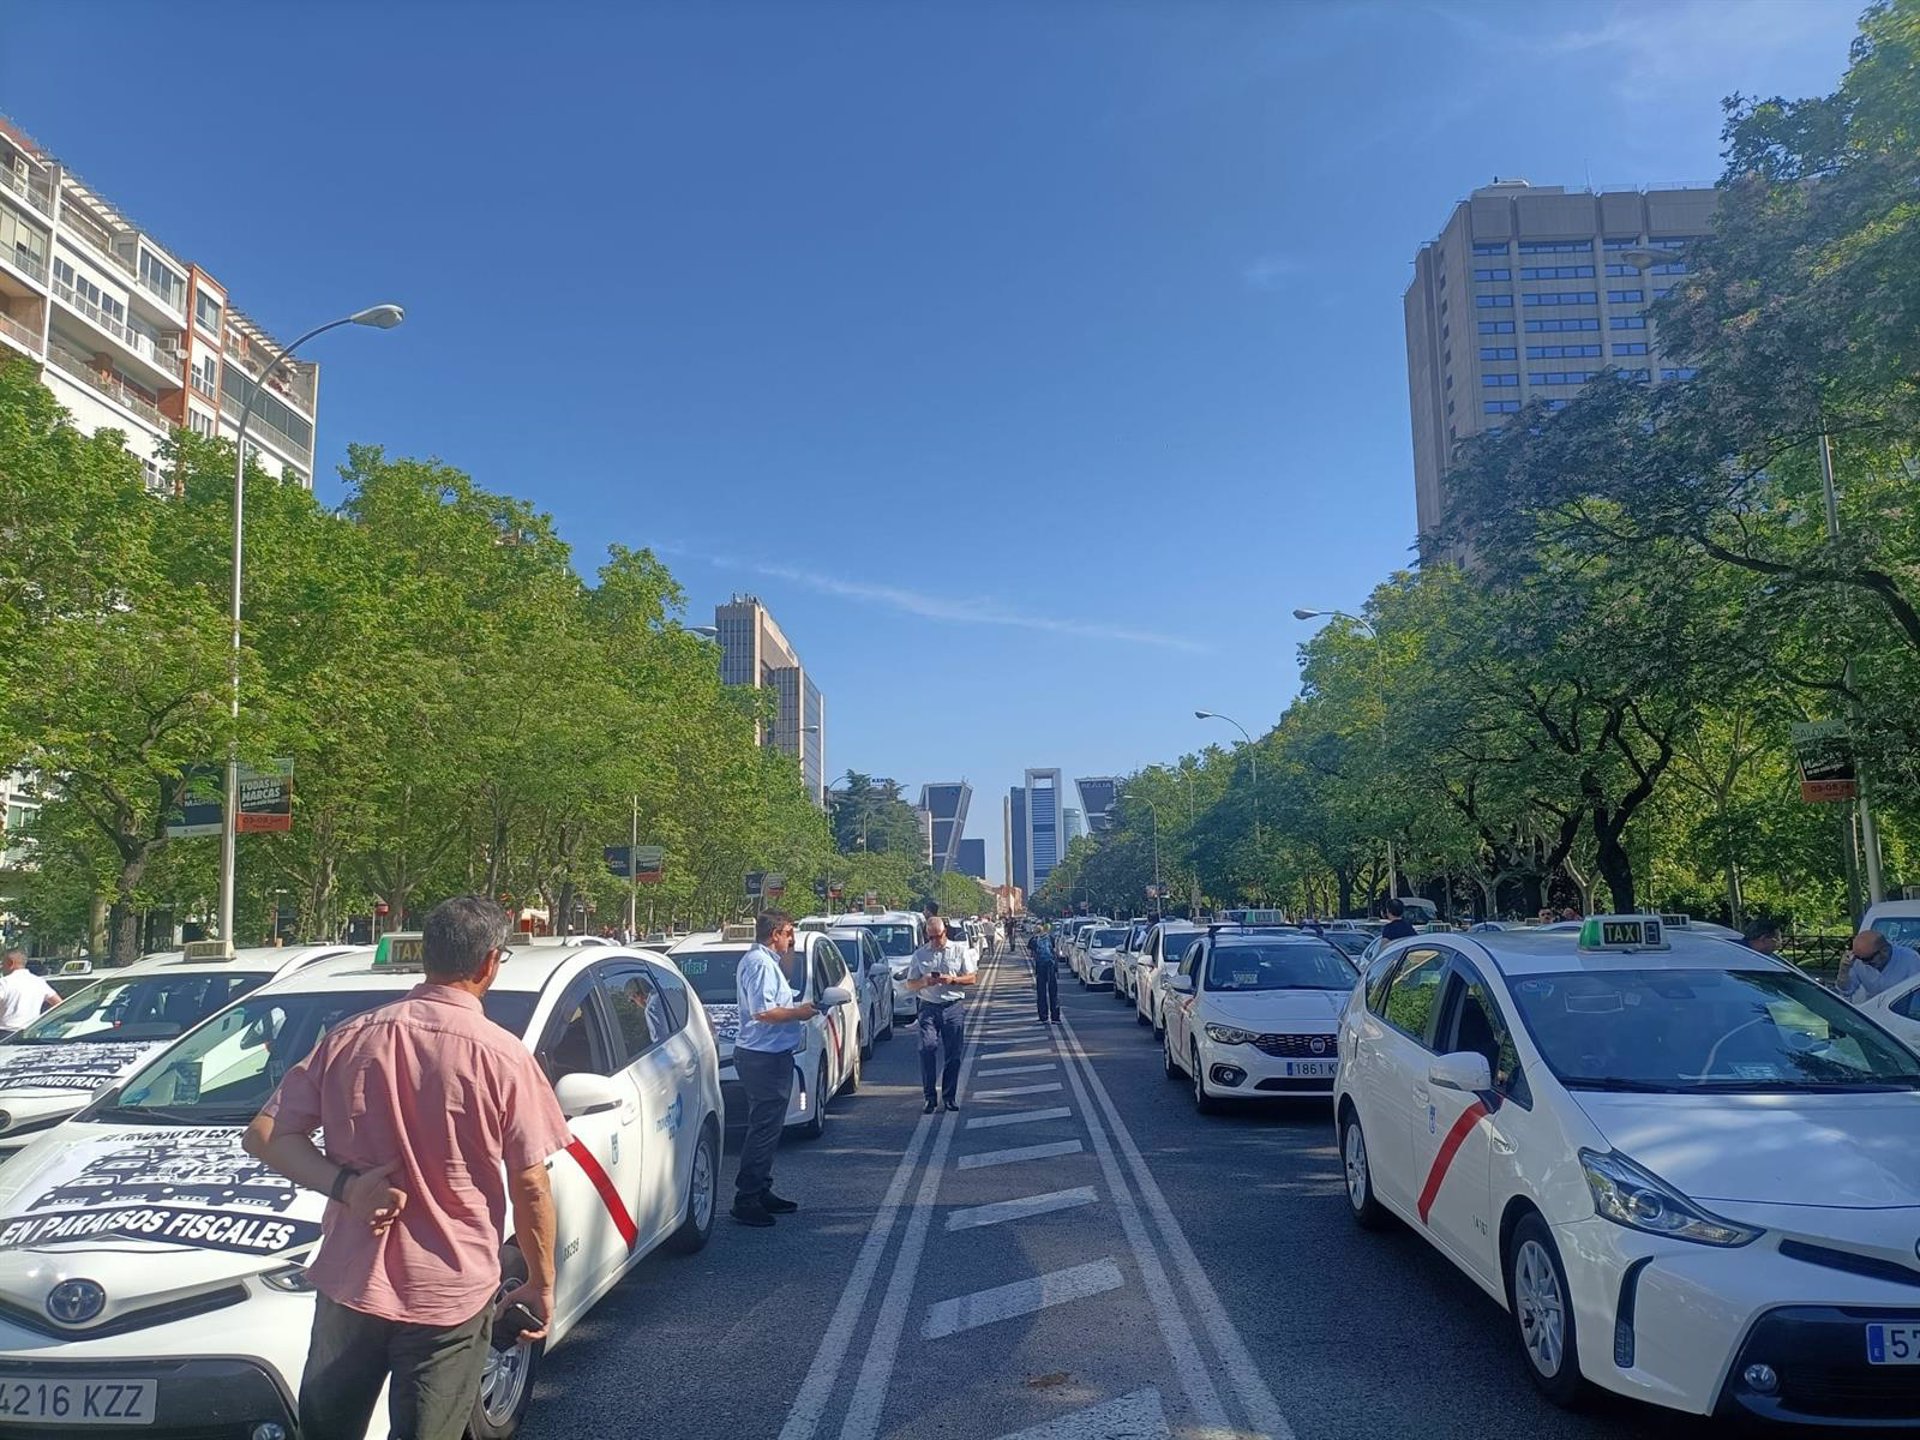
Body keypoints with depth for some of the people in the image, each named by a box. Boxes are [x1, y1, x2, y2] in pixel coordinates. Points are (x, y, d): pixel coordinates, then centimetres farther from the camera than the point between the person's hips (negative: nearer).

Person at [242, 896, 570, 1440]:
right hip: (450, 1295, -4)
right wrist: (542, 1284, 3)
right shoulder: (503, 1057, -14)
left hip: (349, 1284, 4)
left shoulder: (349, 1039, -2)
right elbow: (529, 1186, -9)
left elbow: (263, 1136, -1)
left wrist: (344, 1184, -9)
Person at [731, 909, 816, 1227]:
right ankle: (746, 1199, -2)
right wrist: (799, 1013, -13)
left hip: (772, 1055, 11)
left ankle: (761, 1192, 25)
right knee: (763, 1129, -7)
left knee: (768, 1127, 17)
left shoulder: (765, 961, 17)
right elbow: (763, 1012, -25)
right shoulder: (760, 963, -17)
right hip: (764, 1058, -11)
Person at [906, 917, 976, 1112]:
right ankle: (930, 1096, -7)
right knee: (927, 1049, -15)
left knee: (953, 1053, 2)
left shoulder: (959, 952, 7)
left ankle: (949, 1096, 15)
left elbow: (973, 978, 5)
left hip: (954, 1008, 0)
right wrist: (924, 982, -12)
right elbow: (910, 984, 10)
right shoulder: (919, 954, 9)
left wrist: (953, 980, -12)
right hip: (929, 1008, 0)